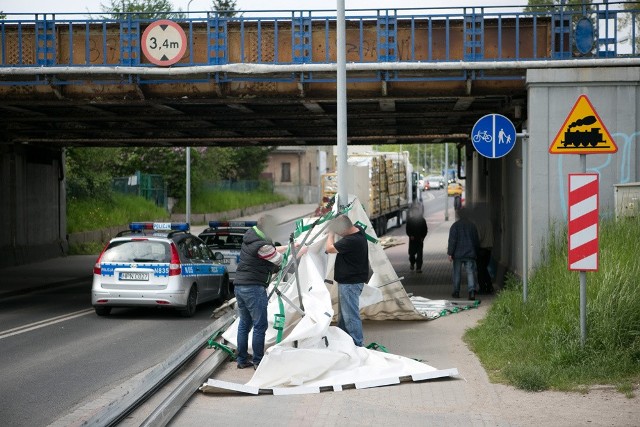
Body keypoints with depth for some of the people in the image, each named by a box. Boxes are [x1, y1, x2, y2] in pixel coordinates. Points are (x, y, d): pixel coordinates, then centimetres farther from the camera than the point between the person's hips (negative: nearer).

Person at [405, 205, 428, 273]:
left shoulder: (422, 220, 3)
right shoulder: (409, 220, 2)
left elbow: (425, 229, 6)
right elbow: (408, 229, 2)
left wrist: (422, 237, -6)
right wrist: (410, 235, -15)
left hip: (420, 239, 0)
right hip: (412, 239, 0)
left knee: (419, 254, -5)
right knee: (412, 253, 4)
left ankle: (418, 268, -5)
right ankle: (412, 263, 33)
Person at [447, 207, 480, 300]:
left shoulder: (455, 226, -5)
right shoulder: (472, 225, 7)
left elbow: (452, 240, -10)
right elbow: (476, 241, 14)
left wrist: (450, 253, -8)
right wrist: (476, 253, 22)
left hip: (458, 254, -2)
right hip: (470, 254, 2)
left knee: (456, 273, 9)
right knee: (470, 272, -3)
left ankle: (456, 292, 14)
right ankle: (472, 291, -19)